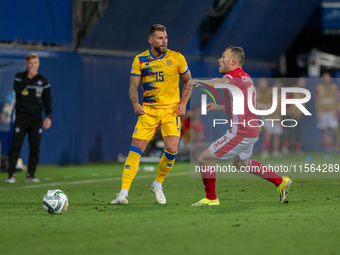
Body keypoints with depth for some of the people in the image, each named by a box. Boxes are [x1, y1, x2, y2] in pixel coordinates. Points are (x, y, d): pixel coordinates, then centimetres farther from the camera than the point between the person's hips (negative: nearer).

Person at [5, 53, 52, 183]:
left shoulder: (43, 80, 8)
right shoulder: (19, 77, 4)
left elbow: (48, 99, 11)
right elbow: (17, 89, -16)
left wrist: (48, 116, 2)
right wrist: (29, 77, -17)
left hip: (36, 117, 2)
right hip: (21, 116, -2)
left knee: (35, 147, -1)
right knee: (16, 146, -8)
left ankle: (30, 174, 7)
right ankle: (11, 175, -7)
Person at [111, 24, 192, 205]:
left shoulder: (177, 58, 0)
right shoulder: (140, 60, 1)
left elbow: (188, 82, 11)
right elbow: (133, 87, 3)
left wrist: (183, 103, -3)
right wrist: (135, 104, -16)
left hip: (171, 110, 0)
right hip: (148, 110, 0)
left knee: (172, 149, -14)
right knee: (136, 149, -9)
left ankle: (157, 185, 12)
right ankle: (123, 193, -9)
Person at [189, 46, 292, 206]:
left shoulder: (234, 75, -16)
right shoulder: (246, 78, 14)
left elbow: (224, 82, -42)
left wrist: (202, 82, -52)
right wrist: (217, 108, 22)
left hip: (240, 133, -10)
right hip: (251, 131, 10)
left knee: (204, 159, -2)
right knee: (240, 162, 33)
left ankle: (211, 198, 10)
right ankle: (280, 182, 33)